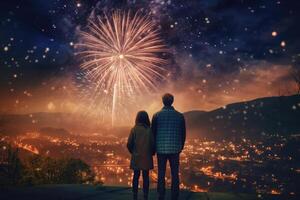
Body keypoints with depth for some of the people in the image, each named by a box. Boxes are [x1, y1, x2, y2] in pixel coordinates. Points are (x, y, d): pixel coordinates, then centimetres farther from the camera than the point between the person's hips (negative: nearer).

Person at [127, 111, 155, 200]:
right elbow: (153, 143, -8)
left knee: (136, 176, 10)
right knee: (145, 177, 8)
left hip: (136, 157, 0)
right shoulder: (149, 130, -6)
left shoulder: (134, 129, -5)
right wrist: (151, 153, 10)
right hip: (147, 157, 0)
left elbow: (129, 144, -6)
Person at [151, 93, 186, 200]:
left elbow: (153, 133, 0)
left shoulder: (156, 115, -4)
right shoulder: (180, 115, -1)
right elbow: (183, 134, 4)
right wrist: (181, 147, 18)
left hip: (161, 148, 0)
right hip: (174, 148, 1)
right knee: (175, 174, 7)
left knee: (161, 174, 6)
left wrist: (153, 148, 12)